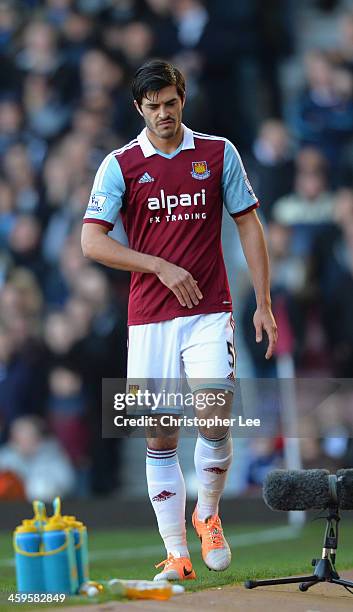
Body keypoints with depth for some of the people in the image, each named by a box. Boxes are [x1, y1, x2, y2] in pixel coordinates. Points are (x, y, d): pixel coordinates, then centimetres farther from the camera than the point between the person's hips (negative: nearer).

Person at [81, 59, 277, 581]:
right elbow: (91, 241, -4)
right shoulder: (120, 164, 3)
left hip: (210, 313, -1)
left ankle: (207, 514, 11)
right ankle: (176, 553, 10)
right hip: (148, 318, 1)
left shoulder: (219, 153, 6)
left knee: (215, 420, -16)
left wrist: (263, 303, 3)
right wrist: (162, 267, -11)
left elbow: (249, 225, 9)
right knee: (160, 438, 2)